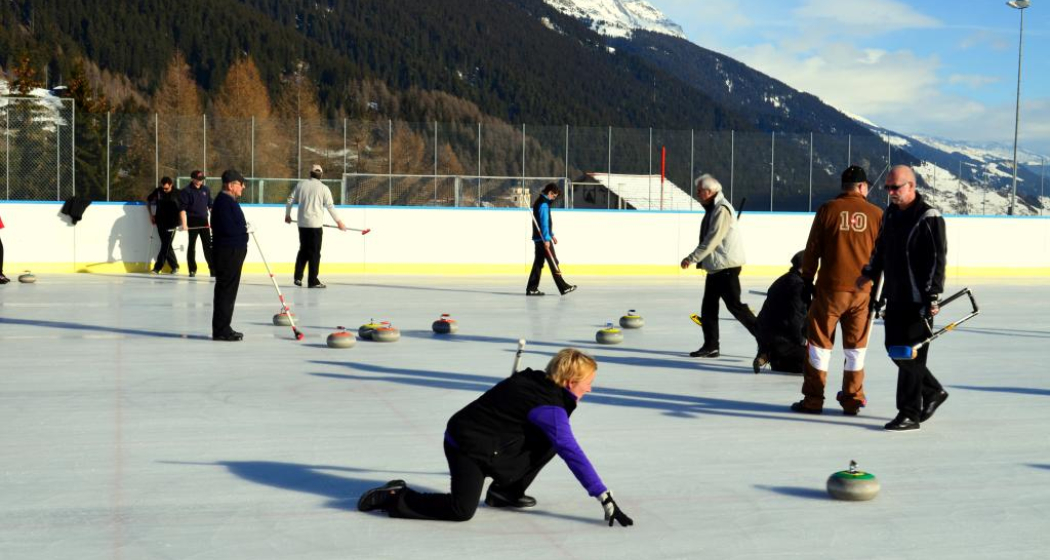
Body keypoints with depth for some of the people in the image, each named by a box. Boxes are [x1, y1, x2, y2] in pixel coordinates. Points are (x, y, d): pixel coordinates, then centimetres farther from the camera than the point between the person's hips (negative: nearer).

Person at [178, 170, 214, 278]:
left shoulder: (206, 190, 10)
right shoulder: (186, 191, -5)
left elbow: (210, 206, 17)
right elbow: (183, 208, -9)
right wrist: (184, 223, -17)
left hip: (204, 221, 4)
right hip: (192, 221, -4)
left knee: (208, 245, 4)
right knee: (192, 245, 2)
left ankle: (213, 269, 7)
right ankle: (192, 270, 8)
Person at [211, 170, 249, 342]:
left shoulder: (229, 201, 18)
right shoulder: (224, 202, -15)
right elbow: (229, 228, -23)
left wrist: (242, 228, 4)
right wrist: (244, 228, -8)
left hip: (232, 252, 11)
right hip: (227, 253, -11)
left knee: (228, 291, 13)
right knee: (226, 291, -7)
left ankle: (223, 328, 20)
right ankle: (220, 330, -4)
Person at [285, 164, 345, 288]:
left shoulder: (301, 185, 4)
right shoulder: (323, 188, -5)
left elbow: (290, 200, 7)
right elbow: (330, 206, -6)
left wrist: (287, 215, 23)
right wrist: (338, 221, 3)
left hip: (302, 223, 4)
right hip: (315, 224, -4)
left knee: (303, 250, 16)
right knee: (315, 252, 2)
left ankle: (298, 277, 11)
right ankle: (313, 281, 2)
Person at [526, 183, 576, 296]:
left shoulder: (540, 202, 18)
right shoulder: (543, 204, -15)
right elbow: (544, 222, -22)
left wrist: (551, 235, 26)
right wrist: (546, 239, -26)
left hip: (538, 238, 10)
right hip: (543, 239, -10)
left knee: (538, 262, 9)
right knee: (553, 262, -7)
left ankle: (531, 288, 8)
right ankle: (563, 287, -4)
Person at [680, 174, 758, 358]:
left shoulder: (721, 209, -17)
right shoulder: (711, 208, 14)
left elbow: (713, 239, -23)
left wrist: (692, 258, -22)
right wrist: (701, 261, 17)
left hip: (727, 267, -10)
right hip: (714, 267, 10)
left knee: (734, 305, -7)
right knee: (708, 307, 8)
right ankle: (711, 346, 13)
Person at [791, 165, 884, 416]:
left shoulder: (827, 210, -3)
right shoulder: (877, 214, 1)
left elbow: (812, 250, -1)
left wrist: (806, 281, 10)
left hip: (830, 289, -2)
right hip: (863, 292, 2)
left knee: (820, 343, 7)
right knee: (856, 347, 12)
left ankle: (813, 399, 9)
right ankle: (852, 401, 16)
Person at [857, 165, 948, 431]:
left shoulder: (929, 218, -13)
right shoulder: (890, 214, 11)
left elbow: (937, 259, -16)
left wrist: (932, 297, -20)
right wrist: (869, 274, 20)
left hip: (918, 300, -8)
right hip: (895, 297, 8)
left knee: (910, 356, -6)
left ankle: (910, 414, 2)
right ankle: (933, 392, 32)